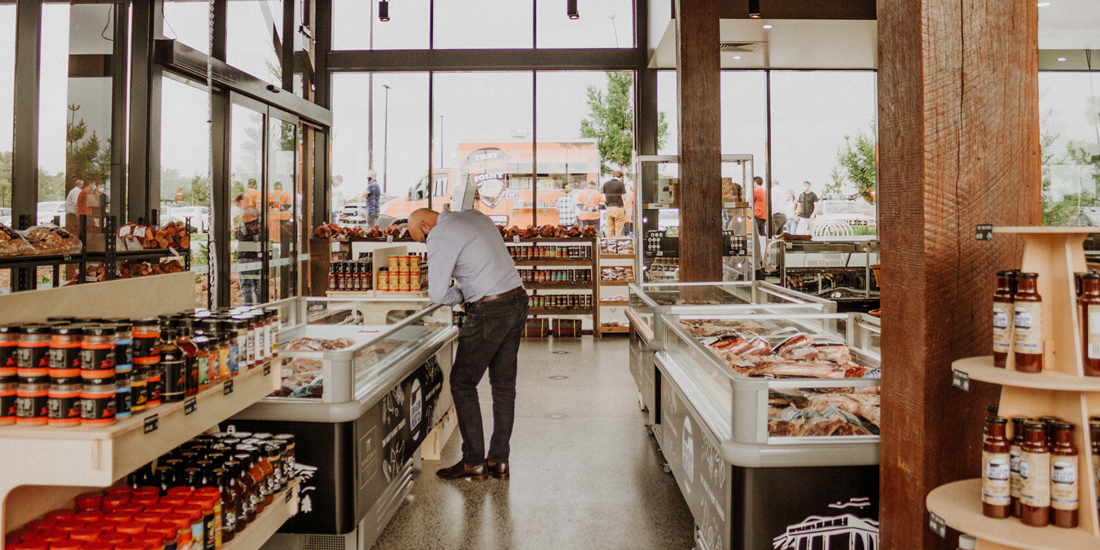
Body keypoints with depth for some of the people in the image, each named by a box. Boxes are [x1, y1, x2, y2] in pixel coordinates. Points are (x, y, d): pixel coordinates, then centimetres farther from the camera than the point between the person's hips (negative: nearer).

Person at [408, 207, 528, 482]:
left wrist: (462, 296, 7)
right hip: (518, 300, 9)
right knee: (504, 385, 11)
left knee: (463, 385, 4)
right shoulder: (474, 215, 16)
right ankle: (499, 461, 18)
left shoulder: (439, 236, -10)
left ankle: (473, 462, 9)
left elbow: (438, 294, -12)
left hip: (490, 310, -9)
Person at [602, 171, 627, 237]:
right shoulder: (621, 184, -6)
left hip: (609, 208, 4)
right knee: (618, 230, 0)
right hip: (619, 208, -4)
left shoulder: (606, 184, 9)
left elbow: (604, 197, 12)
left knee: (609, 230, 9)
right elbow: (623, 198, -7)